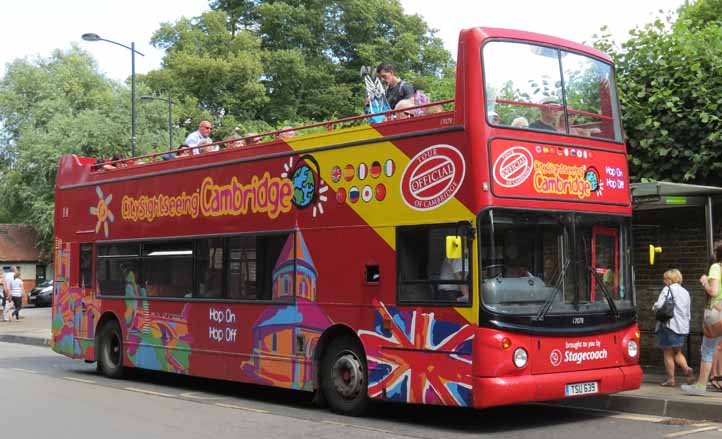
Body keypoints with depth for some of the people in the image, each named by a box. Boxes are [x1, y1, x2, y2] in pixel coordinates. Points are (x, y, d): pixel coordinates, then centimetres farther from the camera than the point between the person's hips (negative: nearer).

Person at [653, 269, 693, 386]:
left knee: (668, 353, 2)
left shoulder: (668, 289, -9)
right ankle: (687, 369, -6)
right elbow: (688, 312, 16)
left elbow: (659, 305, -17)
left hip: (669, 325, -7)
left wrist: (654, 307, 2)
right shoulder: (685, 292, 14)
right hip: (682, 326, 7)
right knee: (677, 352, 17)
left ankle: (670, 379, 3)